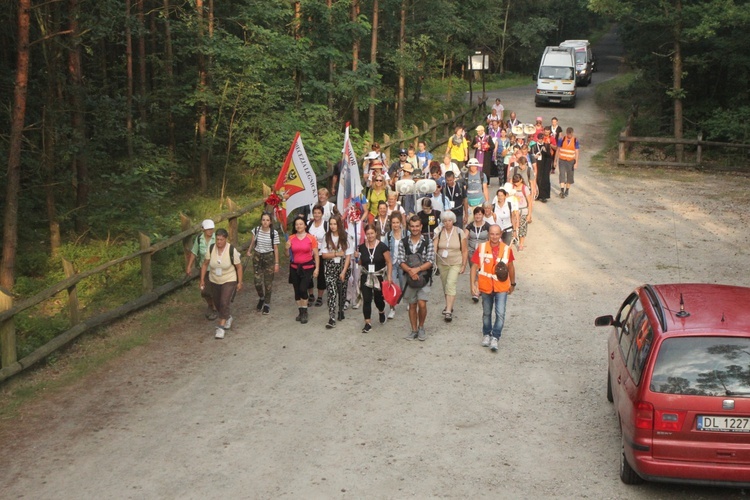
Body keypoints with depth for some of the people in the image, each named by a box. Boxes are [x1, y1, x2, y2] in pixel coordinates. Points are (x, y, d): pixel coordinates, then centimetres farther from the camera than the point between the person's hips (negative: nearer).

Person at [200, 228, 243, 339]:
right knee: (218, 304, 17)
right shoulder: (211, 249, -12)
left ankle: (221, 327, -9)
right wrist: (202, 279, 0)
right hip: (214, 281, 4)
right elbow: (205, 264, 0)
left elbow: (239, 267, -8)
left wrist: (240, 282, -5)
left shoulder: (232, 250, -19)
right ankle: (228, 317, 46)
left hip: (229, 281, -4)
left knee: (224, 303, -17)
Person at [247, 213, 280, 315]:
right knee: (258, 282, -1)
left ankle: (267, 304, 20)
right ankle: (261, 298, 29)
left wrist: (276, 263, -5)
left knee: (268, 282, 3)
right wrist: (249, 251, -7)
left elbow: (276, 249, -6)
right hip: (257, 257, 2)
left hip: (269, 257, -2)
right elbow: (252, 243, 9)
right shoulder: (255, 230, -4)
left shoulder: (274, 233, -11)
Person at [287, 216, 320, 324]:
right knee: (297, 290, 8)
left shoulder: (311, 238, -6)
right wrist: (287, 248, -10)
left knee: (303, 289, -14)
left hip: (307, 267, -3)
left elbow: (316, 255, -2)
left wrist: (317, 268, -8)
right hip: (295, 267, 3)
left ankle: (304, 313, 1)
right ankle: (301, 312, 23)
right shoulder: (291, 238, 2)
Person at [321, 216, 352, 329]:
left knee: (342, 290, 11)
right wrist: (337, 254, -12)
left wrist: (343, 272, -11)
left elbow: (348, 256, -6)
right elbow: (324, 255, 0)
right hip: (330, 267, 0)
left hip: (344, 266, 0)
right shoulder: (327, 237, 2)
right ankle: (331, 318, -16)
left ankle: (341, 310, 37)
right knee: (331, 291, -11)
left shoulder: (346, 238, -4)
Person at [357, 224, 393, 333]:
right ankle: (368, 323, 3)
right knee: (366, 300, -4)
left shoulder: (382, 246, -9)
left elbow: (389, 262, -7)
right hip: (366, 278, 2)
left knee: (378, 299, 11)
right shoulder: (362, 247, 0)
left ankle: (381, 312, 44)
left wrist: (389, 276, -14)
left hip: (379, 277, -2)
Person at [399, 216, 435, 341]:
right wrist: (410, 271, -19)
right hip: (409, 278, 2)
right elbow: (401, 261, -1)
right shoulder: (404, 242, 2)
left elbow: (430, 262, -8)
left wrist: (417, 269, -21)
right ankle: (414, 330, 21)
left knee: (422, 304, -12)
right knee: (412, 305, 9)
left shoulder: (428, 242, -4)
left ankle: (421, 327, 11)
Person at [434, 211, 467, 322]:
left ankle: (448, 311, -19)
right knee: (445, 285, 14)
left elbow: (465, 251, -2)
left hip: (455, 264, -3)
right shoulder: (439, 233, -3)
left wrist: (463, 265, -4)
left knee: (450, 284, -17)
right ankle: (449, 306, 35)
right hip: (442, 263, 3)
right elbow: (434, 247, -13)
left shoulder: (459, 233, -7)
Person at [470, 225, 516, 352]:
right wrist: (473, 283, -11)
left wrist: (513, 284, 16)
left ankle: (495, 338, -2)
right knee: (486, 313, 16)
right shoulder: (481, 248, -8)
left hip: (502, 287, -1)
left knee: (500, 313, -11)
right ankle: (486, 334, 34)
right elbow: (474, 267, -4)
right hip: (485, 287, 1)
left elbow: (510, 267, 8)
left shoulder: (506, 249, -6)